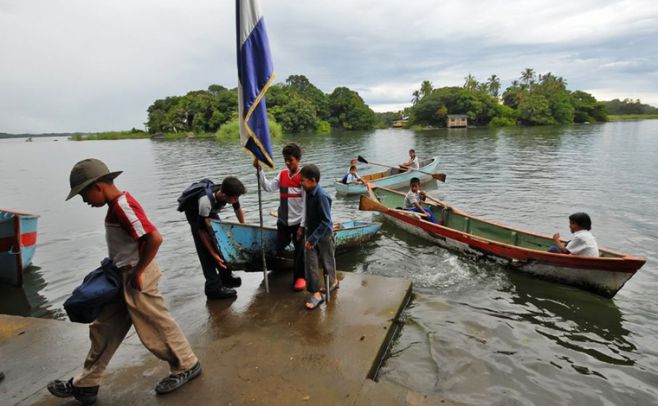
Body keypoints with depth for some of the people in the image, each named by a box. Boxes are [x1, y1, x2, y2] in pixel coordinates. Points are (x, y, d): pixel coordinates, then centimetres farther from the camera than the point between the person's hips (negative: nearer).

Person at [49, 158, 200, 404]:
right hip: (124, 277, 10)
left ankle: (187, 366, 25)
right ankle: (85, 385, 34)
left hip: (136, 278, -10)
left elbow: (155, 238, -32)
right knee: (104, 329, 18)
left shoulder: (122, 206, -23)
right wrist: (121, 268, 18)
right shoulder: (117, 204, 8)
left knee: (155, 329, 5)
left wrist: (138, 272, -23)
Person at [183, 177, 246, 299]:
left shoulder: (229, 193, -27)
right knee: (204, 248, -14)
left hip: (210, 210, 6)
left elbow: (238, 209, -4)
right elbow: (201, 229, -32)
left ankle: (225, 275, 19)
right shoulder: (206, 200, -43)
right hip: (194, 211, -6)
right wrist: (213, 253, -32)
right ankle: (213, 287, -10)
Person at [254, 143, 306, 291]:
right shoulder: (282, 174, 5)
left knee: (299, 251, 4)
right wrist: (259, 170, -15)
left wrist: (302, 225, -15)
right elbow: (268, 187, -7)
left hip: (298, 222, -5)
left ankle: (299, 277, 21)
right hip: (282, 222, 5)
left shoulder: (303, 177, -13)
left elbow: (307, 204, -14)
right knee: (279, 248, 8)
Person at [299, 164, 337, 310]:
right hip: (311, 234, 7)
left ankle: (332, 281, 38)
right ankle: (316, 294, 11)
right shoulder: (309, 193, -1)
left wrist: (313, 238, -25)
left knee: (327, 261, 13)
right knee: (310, 262, 2)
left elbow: (326, 221, -25)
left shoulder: (321, 196, -25)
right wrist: (309, 236, 13)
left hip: (324, 235, -7)